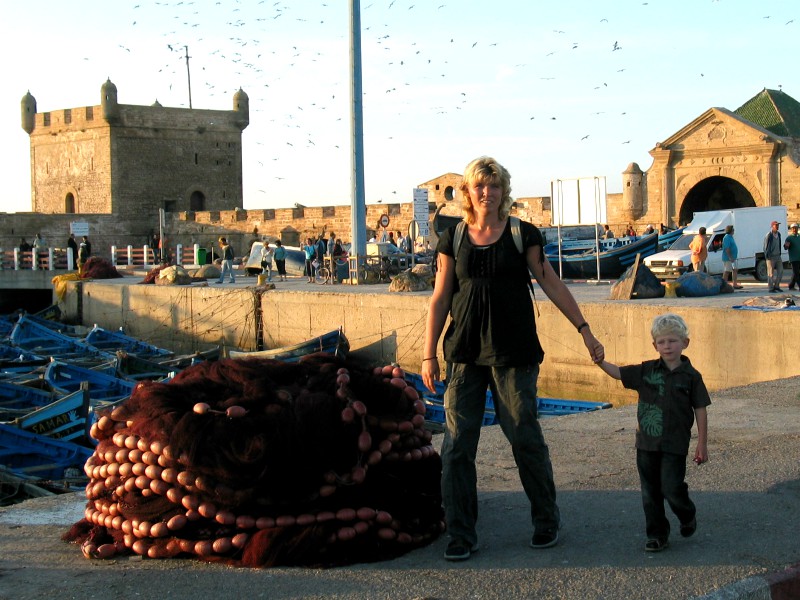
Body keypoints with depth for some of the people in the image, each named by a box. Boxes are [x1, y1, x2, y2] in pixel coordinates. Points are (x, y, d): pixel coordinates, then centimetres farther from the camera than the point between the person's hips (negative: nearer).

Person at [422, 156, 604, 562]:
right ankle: (461, 535, 8)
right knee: (458, 442, -2)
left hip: (513, 352, -2)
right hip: (465, 353, 2)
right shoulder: (453, 239, 7)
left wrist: (584, 330, 0)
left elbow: (552, 285, 4)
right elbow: (440, 299, 8)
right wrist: (429, 354, 4)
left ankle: (546, 521, 20)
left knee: (525, 437, 0)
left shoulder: (523, 235, 3)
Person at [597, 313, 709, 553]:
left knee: (671, 488, -6)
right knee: (650, 491, 7)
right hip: (647, 443, 4)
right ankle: (657, 535, 19)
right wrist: (600, 361, -17)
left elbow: (700, 411, 0)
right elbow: (619, 373, 3)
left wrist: (702, 444, 0)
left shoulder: (690, 376, -4)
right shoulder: (646, 371, 3)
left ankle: (688, 516, 25)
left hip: (675, 445, -3)